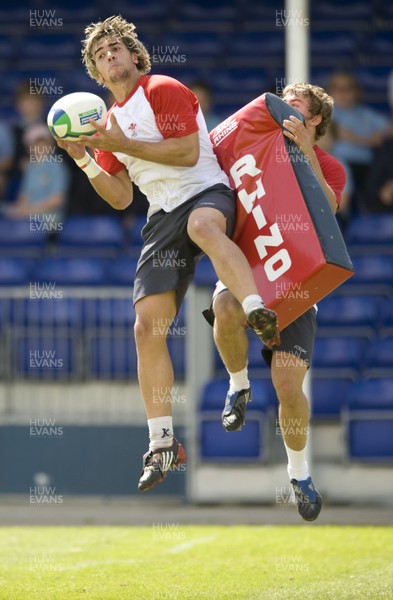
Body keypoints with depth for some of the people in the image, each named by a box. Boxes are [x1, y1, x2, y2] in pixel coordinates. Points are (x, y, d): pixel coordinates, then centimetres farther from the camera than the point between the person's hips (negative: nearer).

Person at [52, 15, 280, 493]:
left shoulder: (164, 91, 0)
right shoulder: (109, 123, 22)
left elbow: (188, 152, -12)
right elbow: (120, 198, 21)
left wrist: (124, 145, -13)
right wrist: (85, 160, 5)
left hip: (206, 192, -6)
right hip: (163, 216, 6)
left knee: (202, 225, -45)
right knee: (147, 325, -6)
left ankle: (259, 314, -65)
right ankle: (162, 443, 0)